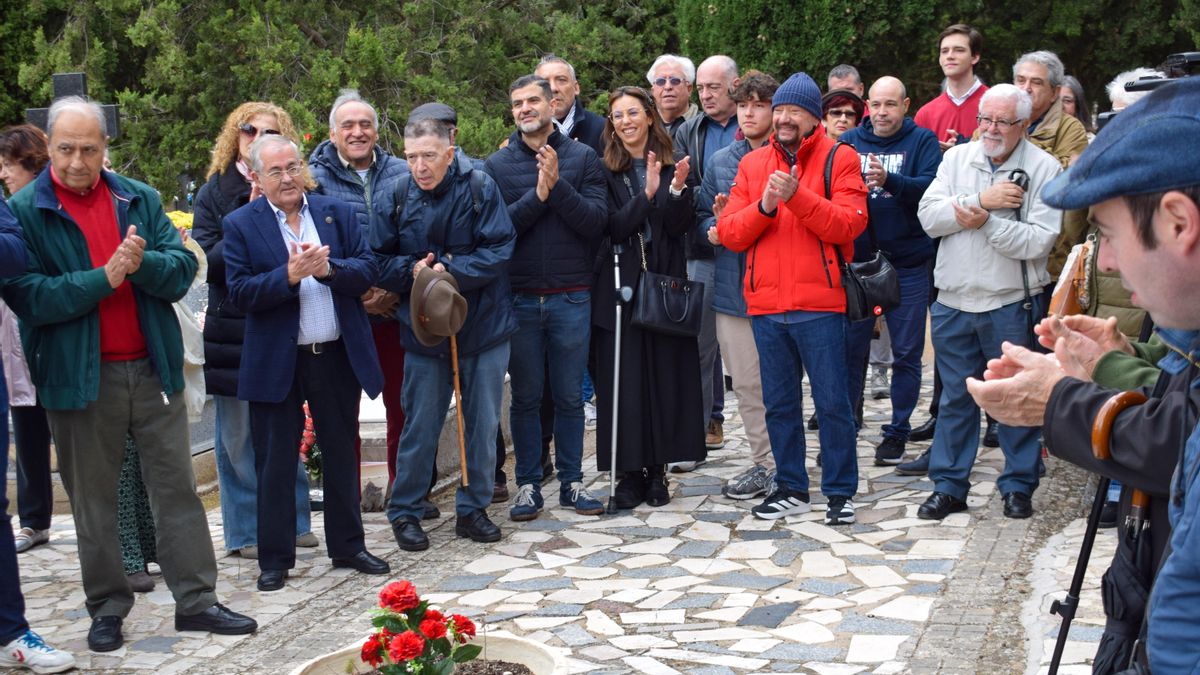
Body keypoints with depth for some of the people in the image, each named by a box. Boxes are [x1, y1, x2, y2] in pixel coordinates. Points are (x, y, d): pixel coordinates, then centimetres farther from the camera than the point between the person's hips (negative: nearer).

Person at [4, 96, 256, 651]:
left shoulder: (139, 199, 7)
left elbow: (183, 269, 0)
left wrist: (143, 263, -21)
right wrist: (103, 277, -21)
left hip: (152, 367, 3)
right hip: (79, 376, -2)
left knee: (176, 485, 6)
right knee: (93, 498, 8)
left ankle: (196, 600, 14)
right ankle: (107, 608, 20)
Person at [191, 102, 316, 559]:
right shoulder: (215, 192, 3)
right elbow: (207, 259, -7)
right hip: (232, 328, -1)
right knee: (239, 433, 3)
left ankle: (292, 520, 20)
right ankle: (246, 531, 13)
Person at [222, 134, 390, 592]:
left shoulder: (338, 213, 5)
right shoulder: (240, 225, -3)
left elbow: (367, 271, -2)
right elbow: (240, 293, -11)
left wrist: (329, 268, -19)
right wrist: (289, 275, -23)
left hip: (337, 356, 3)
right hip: (276, 363, -2)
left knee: (341, 455, 14)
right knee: (275, 463, 5)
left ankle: (348, 547, 27)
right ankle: (275, 559, 16)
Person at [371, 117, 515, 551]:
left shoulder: (479, 188, -8)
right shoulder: (397, 198, -4)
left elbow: (499, 249, -12)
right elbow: (379, 263, 2)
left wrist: (452, 271, -22)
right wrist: (412, 270, -17)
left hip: (484, 325, 0)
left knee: (483, 424, 8)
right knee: (420, 426, 6)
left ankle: (473, 508, 23)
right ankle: (404, 512, 20)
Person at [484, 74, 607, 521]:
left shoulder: (582, 158, 2)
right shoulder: (497, 165, 3)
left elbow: (597, 221, -8)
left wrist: (558, 186, -18)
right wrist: (537, 195, -17)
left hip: (571, 298, 0)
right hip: (519, 298, 0)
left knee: (569, 396, 8)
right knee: (526, 397, 7)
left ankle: (571, 482, 19)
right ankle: (528, 484, 17)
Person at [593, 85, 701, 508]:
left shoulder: (672, 166, 5)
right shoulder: (606, 171, 1)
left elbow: (681, 226, -3)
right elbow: (615, 227, -10)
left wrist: (677, 189, -20)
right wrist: (647, 194, -23)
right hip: (620, 283, -1)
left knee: (665, 375, 3)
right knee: (624, 379, 0)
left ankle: (657, 470, 13)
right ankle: (630, 473, 8)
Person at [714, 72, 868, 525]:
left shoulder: (838, 160, 1)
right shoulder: (752, 164, 12)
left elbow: (849, 224, -12)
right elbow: (729, 233, 5)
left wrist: (798, 195, -20)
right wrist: (763, 207, -12)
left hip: (819, 302, -4)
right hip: (766, 302, 4)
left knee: (832, 401, 0)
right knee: (779, 402, 12)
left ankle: (840, 492, 12)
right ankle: (791, 489, 23)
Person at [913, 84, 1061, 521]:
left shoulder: (1044, 168, -5)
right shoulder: (957, 158, 6)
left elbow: (1038, 241, -14)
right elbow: (929, 216, -7)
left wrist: (986, 222, -18)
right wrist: (982, 199, -16)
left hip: (1013, 303, -3)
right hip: (955, 301, 3)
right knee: (955, 398, 11)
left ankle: (1018, 486, 20)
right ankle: (949, 486, 20)